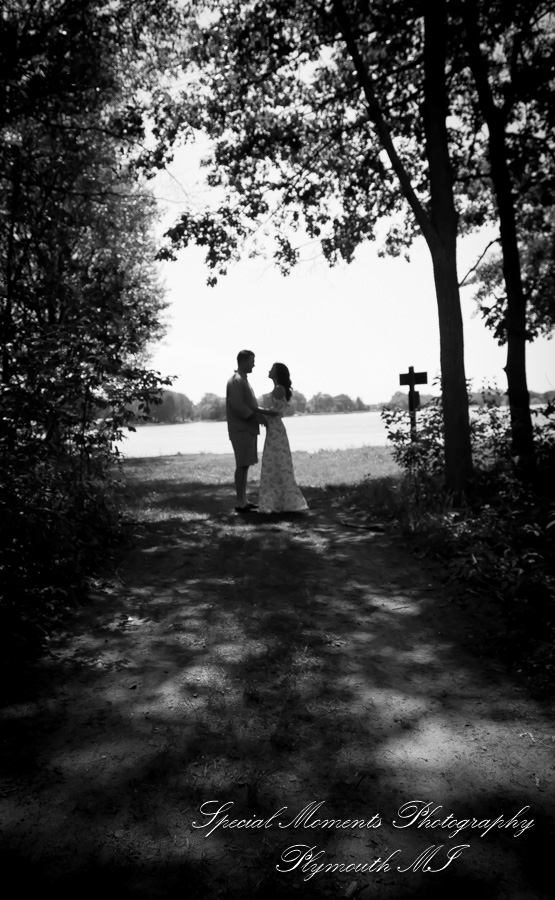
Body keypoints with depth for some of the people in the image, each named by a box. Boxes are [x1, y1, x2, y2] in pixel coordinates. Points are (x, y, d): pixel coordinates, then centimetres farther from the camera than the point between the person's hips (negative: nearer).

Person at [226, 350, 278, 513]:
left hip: (248, 428, 10)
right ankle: (240, 504, -6)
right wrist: (256, 416, -15)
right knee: (242, 465, -9)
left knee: (245, 465, 11)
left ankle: (244, 500, 17)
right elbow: (237, 406, -20)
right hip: (241, 429, -10)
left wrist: (266, 412, 8)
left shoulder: (243, 380, 20)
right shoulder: (236, 380, -11)